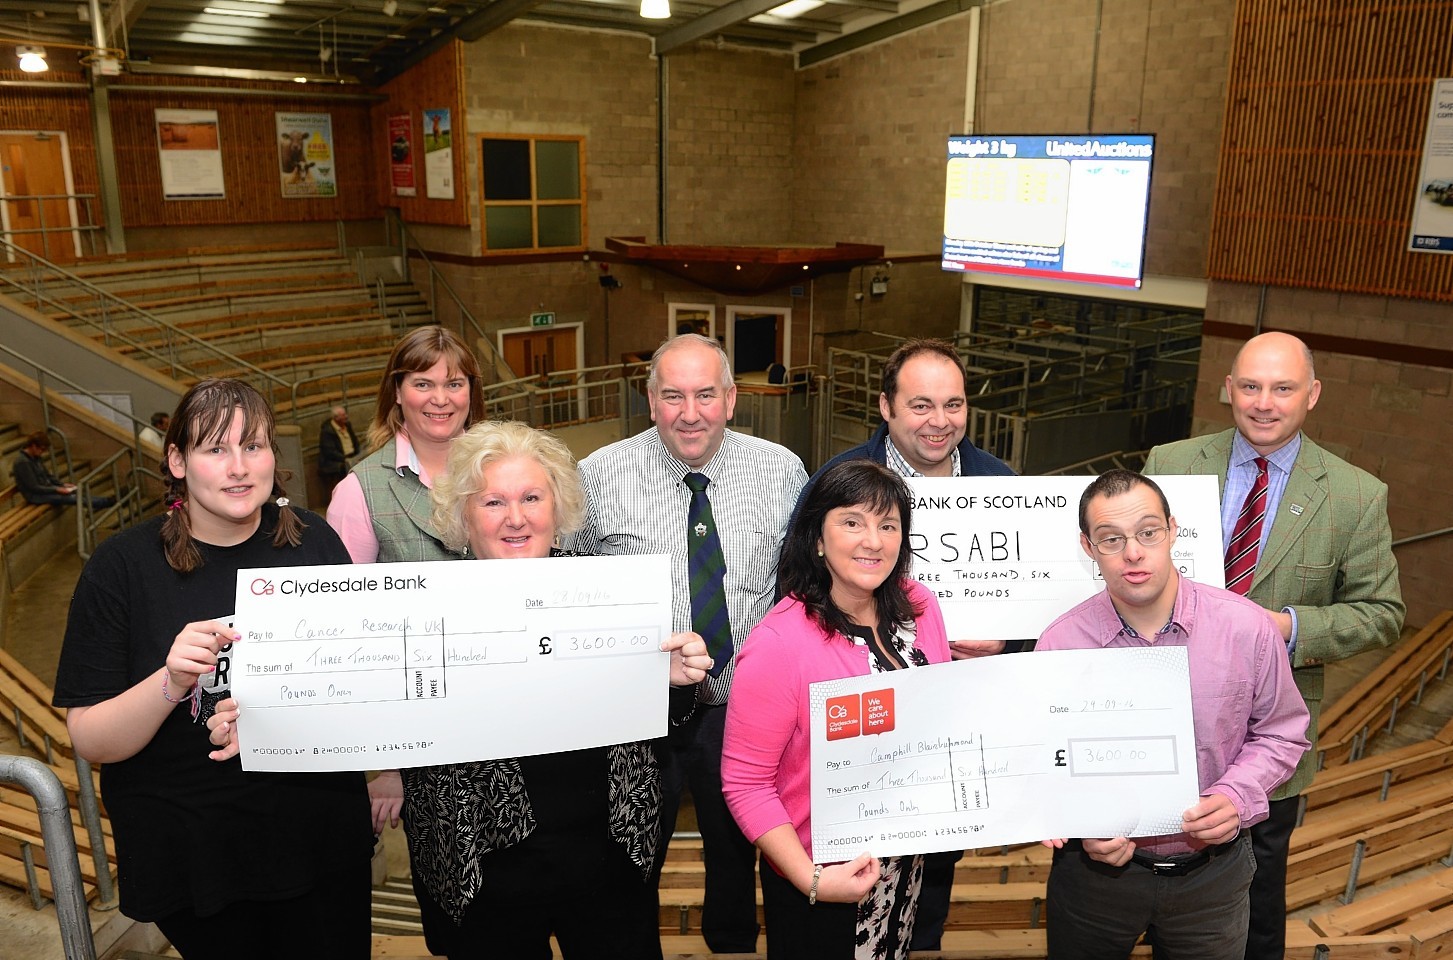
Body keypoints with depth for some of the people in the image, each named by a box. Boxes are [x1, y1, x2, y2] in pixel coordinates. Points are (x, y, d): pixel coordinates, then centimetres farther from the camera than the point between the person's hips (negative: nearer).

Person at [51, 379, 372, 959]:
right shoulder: (123, 565, -10)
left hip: (320, 838, 2)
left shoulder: (313, 541, -5)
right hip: (191, 856, -1)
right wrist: (173, 682, -28)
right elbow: (90, 742, -12)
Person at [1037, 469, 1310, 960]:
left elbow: (1280, 735, 1)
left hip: (1211, 875, 1)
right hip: (1098, 866, 0)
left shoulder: (1249, 628, -13)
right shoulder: (1060, 644, -15)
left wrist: (1236, 796, -16)